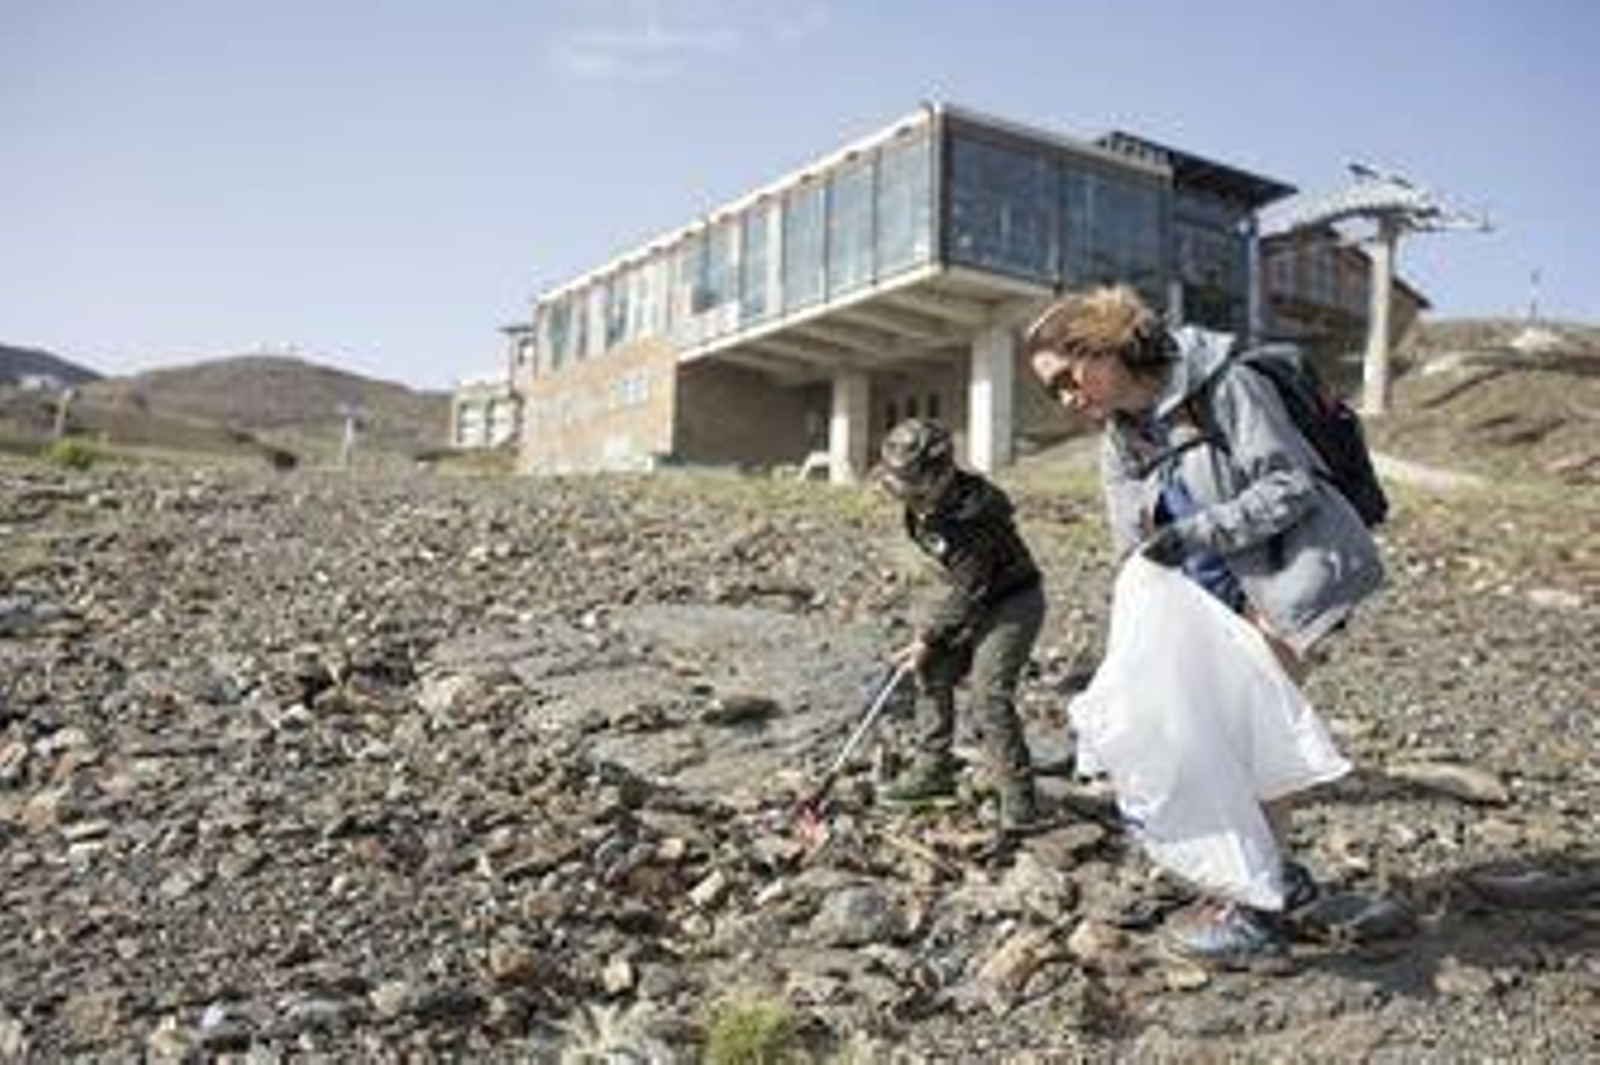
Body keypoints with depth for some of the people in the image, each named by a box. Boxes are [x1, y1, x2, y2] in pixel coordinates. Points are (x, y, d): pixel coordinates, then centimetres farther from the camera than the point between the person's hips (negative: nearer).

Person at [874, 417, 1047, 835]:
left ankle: (1019, 801, -11)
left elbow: (969, 592, -25)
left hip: (1013, 602, -9)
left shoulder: (974, 514, -32)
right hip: (976, 602, 9)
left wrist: (927, 637, -17)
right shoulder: (923, 506, -6)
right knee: (933, 674, 7)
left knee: (990, 694, -18)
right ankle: (933, 770, 20)